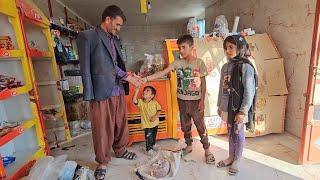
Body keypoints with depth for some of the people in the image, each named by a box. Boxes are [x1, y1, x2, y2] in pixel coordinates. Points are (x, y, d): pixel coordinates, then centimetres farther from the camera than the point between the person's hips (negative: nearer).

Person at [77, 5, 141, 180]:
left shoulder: (115, 40, 17)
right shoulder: (87, 36, -4)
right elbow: (85, 68, -9)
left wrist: (127, 76, 0)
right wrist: (90, 97, -12)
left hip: (119, 91, 7)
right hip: (101, 93, -6)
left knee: (121, 124, 17)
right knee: (102, 129, 6)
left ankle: (120, 150, 40)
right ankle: (102, 162, 27)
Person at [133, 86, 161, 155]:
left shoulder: (155, 103, -7)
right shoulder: (141, 102, -9)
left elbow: (159, 110, -4)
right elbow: (134, 100, -25)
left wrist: (156, 116, -21)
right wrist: (136, 91, -30)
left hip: (155, 123, 2)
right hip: (147, 124, -2)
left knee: (154, 136, 20)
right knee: (148, 137, -7)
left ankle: (152, 146, 44)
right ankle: (149, 149, 14)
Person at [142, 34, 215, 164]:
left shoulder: (199, 62, -9)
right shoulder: (177, 63, -2)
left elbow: (203, 82, -6)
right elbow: (163, 72, -9)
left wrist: (202, 100, -9)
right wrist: (146, 79, -20)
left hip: (195, 100, -3)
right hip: (182, 100, 4)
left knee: (200, 126, 6)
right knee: (185, 126, 16)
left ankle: (207, 150, 24)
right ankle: (189, 146, 37)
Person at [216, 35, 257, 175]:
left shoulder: (245, 67, -14)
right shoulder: (225, 67, 5)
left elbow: (249, 92, -15)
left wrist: (243, 111, -16)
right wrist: (219, 105, 12)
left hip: (239, 108, -5)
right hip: (227, 107, 6)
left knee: (238, 134, 11)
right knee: (230, 133, 19)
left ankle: (237, 161, 31)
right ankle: (231, 157, 38)